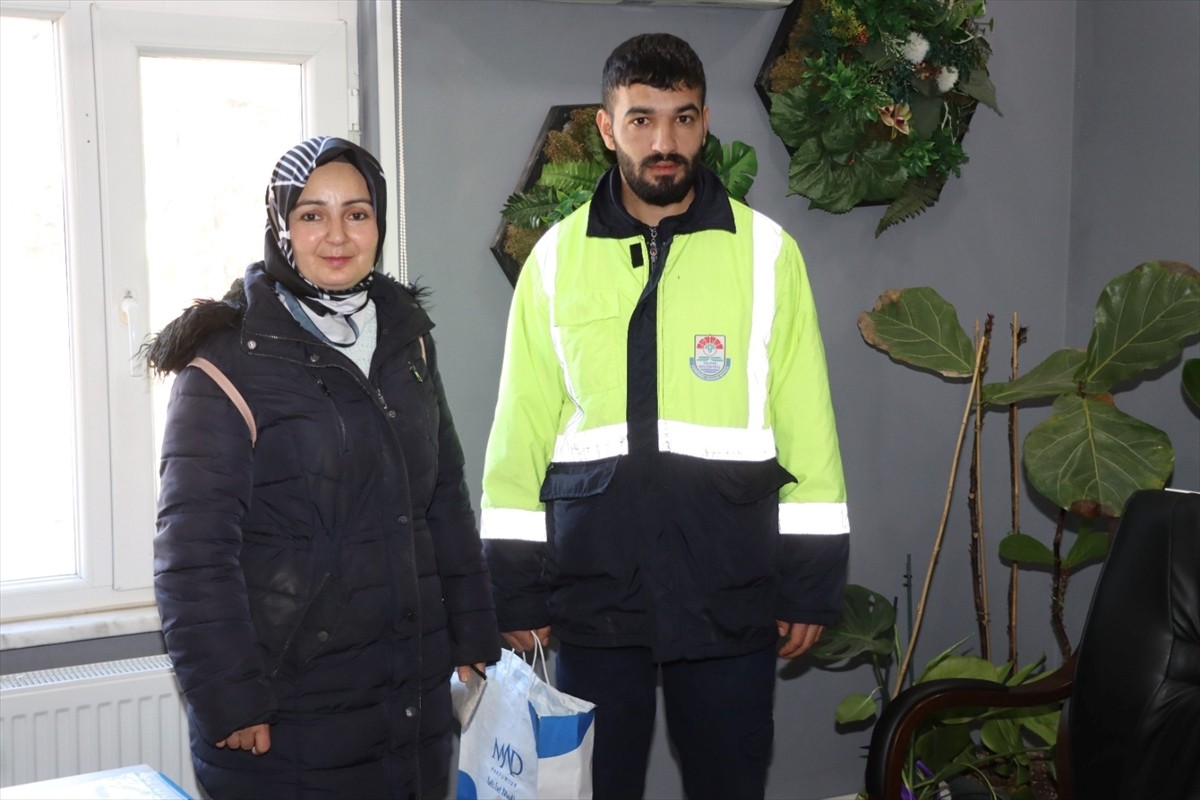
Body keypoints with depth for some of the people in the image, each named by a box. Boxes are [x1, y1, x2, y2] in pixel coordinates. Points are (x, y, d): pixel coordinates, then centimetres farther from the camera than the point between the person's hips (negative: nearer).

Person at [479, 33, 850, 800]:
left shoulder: (766, 252, 0)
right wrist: (515, 586, 3)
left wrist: (813, 582, -1)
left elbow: (806, 428, 0)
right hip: (594, 597, 1)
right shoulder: (557, 257, 3)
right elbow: (523, 428, 5)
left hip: (732, 595, -1)